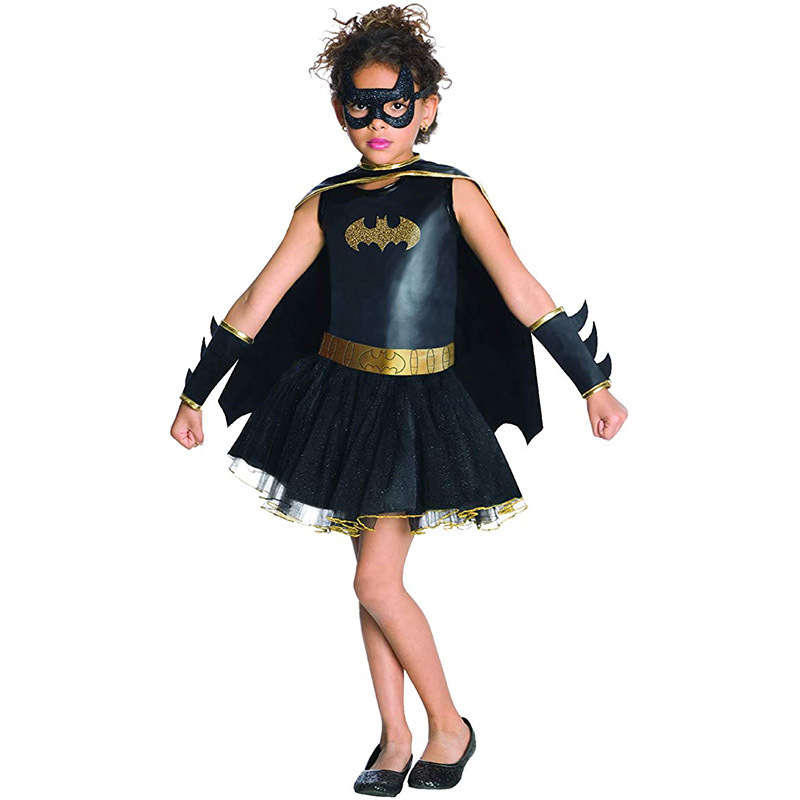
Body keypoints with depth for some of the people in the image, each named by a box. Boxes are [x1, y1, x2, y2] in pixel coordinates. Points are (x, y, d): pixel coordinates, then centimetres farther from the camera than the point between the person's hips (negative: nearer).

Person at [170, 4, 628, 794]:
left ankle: (449, 725, 14)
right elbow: (255, 305, 5)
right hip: (339, 395, 4)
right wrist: (195, 395, 8)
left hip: (420, 404, -3)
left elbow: (524, 295, -5)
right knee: (373, 578, 10)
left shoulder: (453, 193, -4)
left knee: (377, 581, -7)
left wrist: (593, 382, -7)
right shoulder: (324, 206, 3)